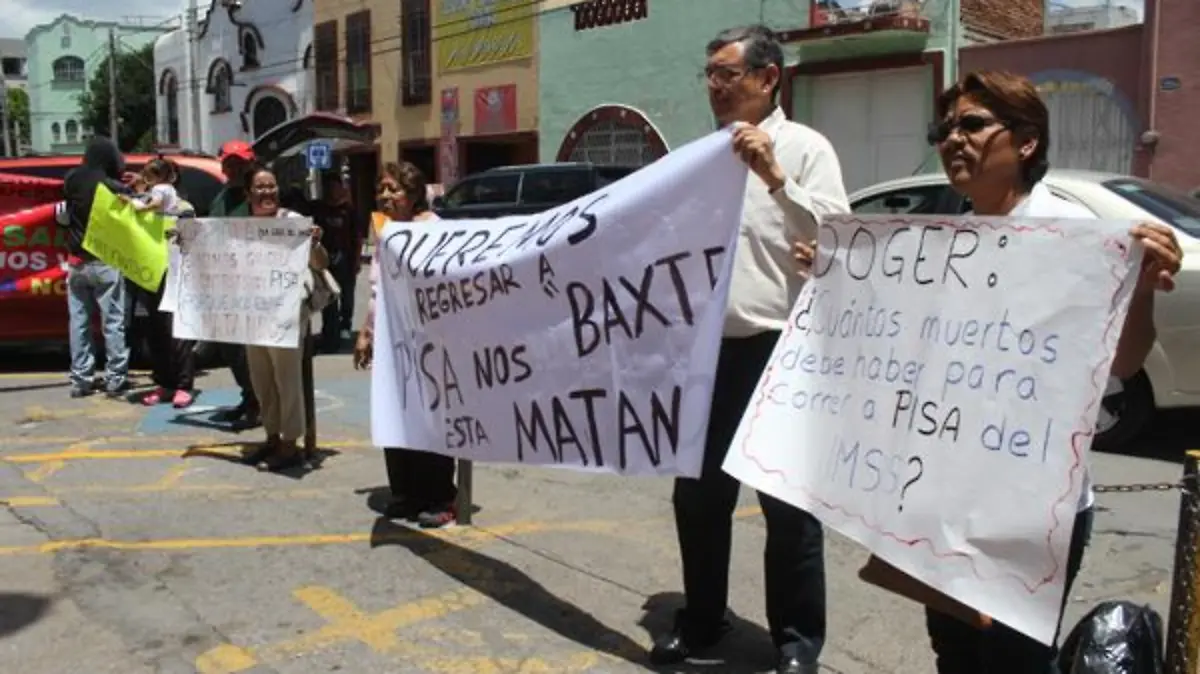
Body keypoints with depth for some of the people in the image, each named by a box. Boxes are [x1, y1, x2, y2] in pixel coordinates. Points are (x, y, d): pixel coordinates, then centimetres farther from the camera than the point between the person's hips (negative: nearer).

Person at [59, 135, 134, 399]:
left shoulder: (72, 182, 0)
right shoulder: (116, 188, -13)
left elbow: (63, 218, 11)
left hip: (77, 262, 4)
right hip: (106, 263, -4)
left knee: (79, 322, 10)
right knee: (113, 322, 2)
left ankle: (80, 379, 12)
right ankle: (115, 379, 2)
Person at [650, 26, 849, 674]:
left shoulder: (804, 147, -2)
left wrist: (774, 176, -21)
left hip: (777, 351, -6)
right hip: (708, 350, 6)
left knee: (786, 500, 4)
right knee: (698, 493, 14)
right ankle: (702, 618, 31)